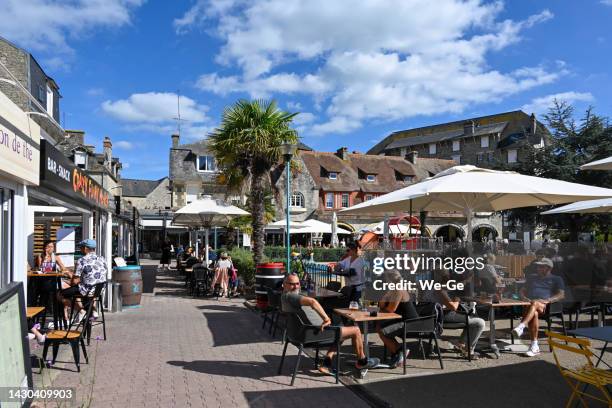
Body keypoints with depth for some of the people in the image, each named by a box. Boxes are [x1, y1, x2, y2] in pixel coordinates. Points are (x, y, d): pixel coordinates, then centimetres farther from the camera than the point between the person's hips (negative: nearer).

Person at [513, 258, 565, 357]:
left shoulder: (556, 279, 22)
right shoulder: (531, 277, 33)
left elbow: (561, 294, 7)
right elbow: (522, 290, 28)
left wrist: (547, 300, -11)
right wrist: (524, 298, 4)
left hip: (546, 306, -2)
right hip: (530, 304, 3)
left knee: (535, 304, -40)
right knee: (534, 313, -36)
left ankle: (521, 327, -58)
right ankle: (534, 346, -38)